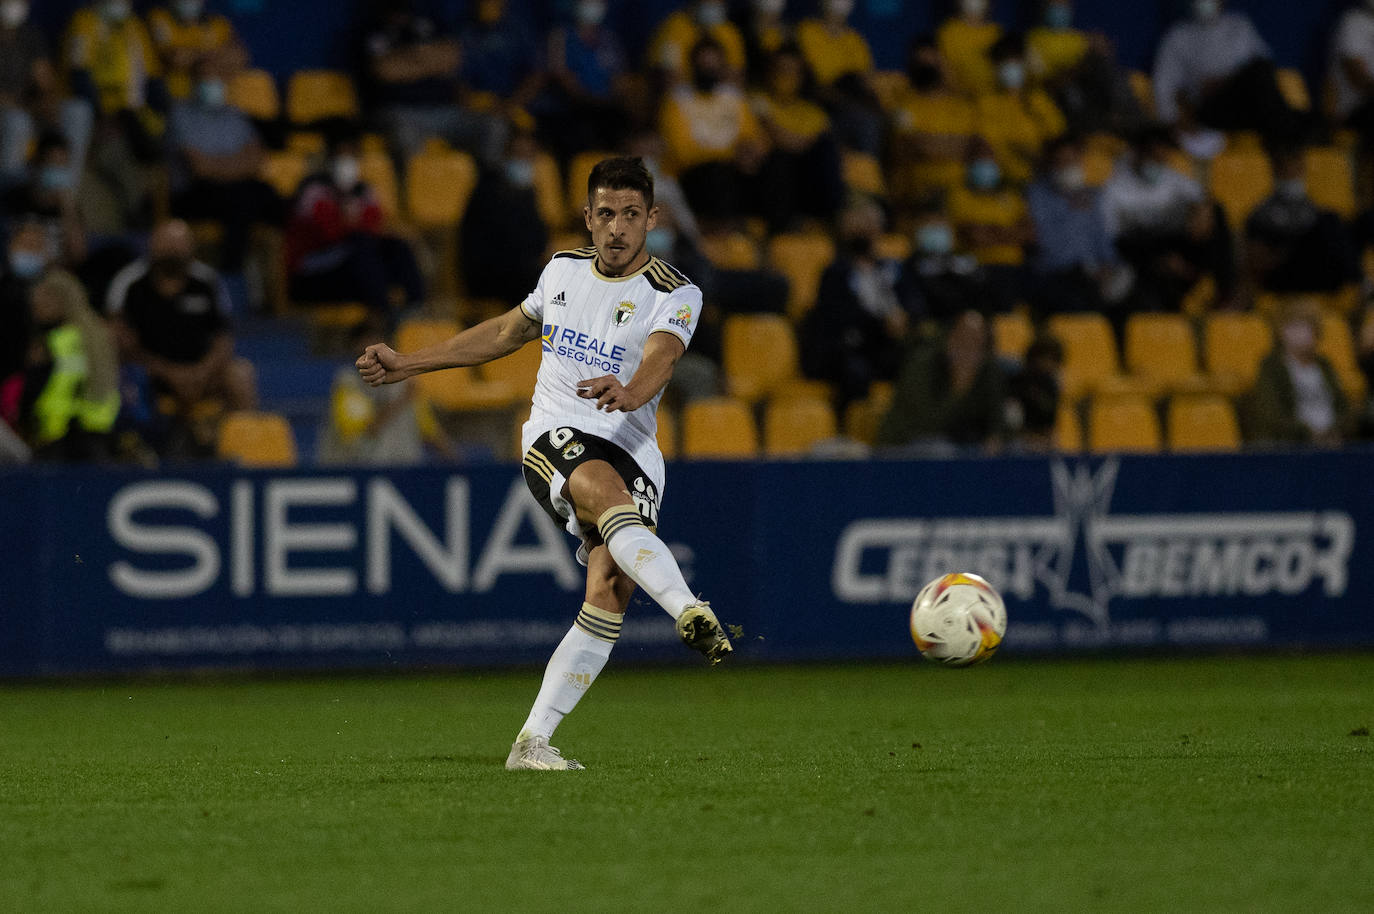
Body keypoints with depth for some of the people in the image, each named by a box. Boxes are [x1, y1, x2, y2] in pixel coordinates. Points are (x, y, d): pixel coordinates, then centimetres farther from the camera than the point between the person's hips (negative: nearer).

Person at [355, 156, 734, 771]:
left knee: (609, 593, -16)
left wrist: (629, 392, -48)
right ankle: (691, 613, -56)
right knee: (609, 492, -35)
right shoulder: (564, 270, 11)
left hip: (632, 452, -1)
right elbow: (506, 332, 28)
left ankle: (531, 742, -11)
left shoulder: (675, 295, -3)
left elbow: (658, 362, -24)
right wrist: (407, 365, 32)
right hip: (555, 438, 1)